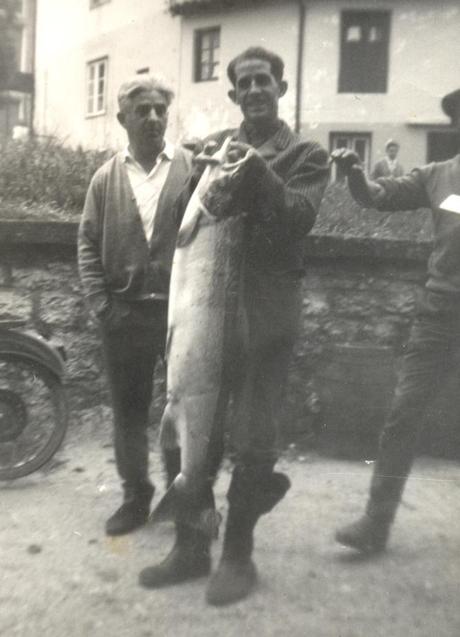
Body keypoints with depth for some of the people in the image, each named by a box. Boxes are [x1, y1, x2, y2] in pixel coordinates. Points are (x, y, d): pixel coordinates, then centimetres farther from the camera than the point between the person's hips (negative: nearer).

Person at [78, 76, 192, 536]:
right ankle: (136, 495, 28)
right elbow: (88, 243, 6)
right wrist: (101, 304, -3)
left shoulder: (193, 168, 0)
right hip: (125, 313, 2)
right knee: (128, 409, 11)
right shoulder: (107, 177, 7)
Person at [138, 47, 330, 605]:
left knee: (251, 439, 3)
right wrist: (202, 174, -6)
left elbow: (299, 219, -10)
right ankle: (190, 546, 24)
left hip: (265, 309, -3)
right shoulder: (214, 145, 16)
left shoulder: (305, 155, 5)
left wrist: (257, 168, -19)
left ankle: (237, 554, 21)